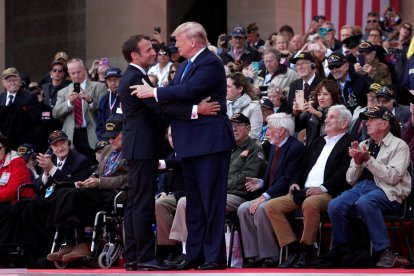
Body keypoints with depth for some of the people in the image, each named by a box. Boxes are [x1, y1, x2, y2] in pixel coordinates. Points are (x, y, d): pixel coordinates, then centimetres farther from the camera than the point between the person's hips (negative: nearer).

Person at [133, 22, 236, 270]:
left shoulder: (211, 64, -13)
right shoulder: (186, 65, 16)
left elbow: (189, 90, -25)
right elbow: (175, 96, 14)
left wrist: (154, 92, -19)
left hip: (210, 141, -10)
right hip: (190, 144, 10)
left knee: (211, 200, -7)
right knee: (194, 200, 13)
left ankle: (215, 257, -5)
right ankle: (195, 254, 19)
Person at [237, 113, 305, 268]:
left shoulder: (296, 148, -11)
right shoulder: (274, 147, 18)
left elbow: (288, 179, -19)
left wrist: (265, 196, -22)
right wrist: (261, 183, 2)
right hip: (270, 196, 9)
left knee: (261, 209, -32)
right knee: (243, 209, -12)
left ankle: (270, 258, -24)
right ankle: (253, 256, -12)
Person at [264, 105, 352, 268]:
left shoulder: (348, 143, 2)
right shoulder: (319, 142, 26)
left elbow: (343, 172, -12)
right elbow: (303, 166, 27)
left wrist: (323, 188, -22)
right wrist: (295, 182, 8)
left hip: (328, 194, -8)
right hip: (304, 192, 8)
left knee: (310, 203, -40)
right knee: (271, 206, -10)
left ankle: (306, 251, -23)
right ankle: (294, 250, -11)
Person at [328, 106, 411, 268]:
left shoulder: (399, 145, 3)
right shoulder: (363, 145, 21)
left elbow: (392, 177, -11)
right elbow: (350, 180, 18)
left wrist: (368, 159, -13)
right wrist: (357, 162, -2)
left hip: (386, 192, -5)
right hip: (360, 187, 5)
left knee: (364, 202, -39)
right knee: (334, 206, -25)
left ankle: (385, 252, -29)